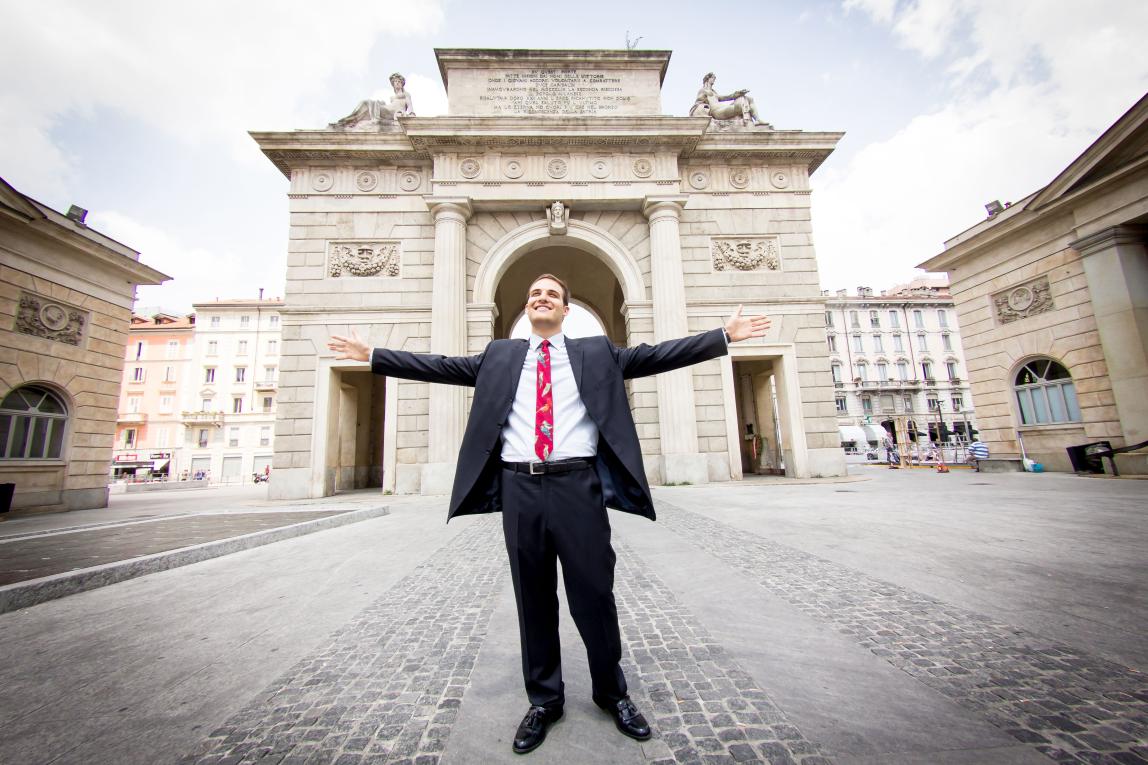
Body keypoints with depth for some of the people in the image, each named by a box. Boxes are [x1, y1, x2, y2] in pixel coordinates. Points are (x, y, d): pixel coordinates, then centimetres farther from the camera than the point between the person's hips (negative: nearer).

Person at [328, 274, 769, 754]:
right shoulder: (499, 356, 15)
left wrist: (725, 336, 4)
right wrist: (371, 354, 14)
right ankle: (544, 699, 35)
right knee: (533, 599, 13)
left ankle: (612, 694, 35)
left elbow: (655, 356, 7)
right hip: (519, 487, 2)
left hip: (577, 486, -1)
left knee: (594, 594, 8)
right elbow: (443, 367, 14)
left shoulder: (597, 352, 11)